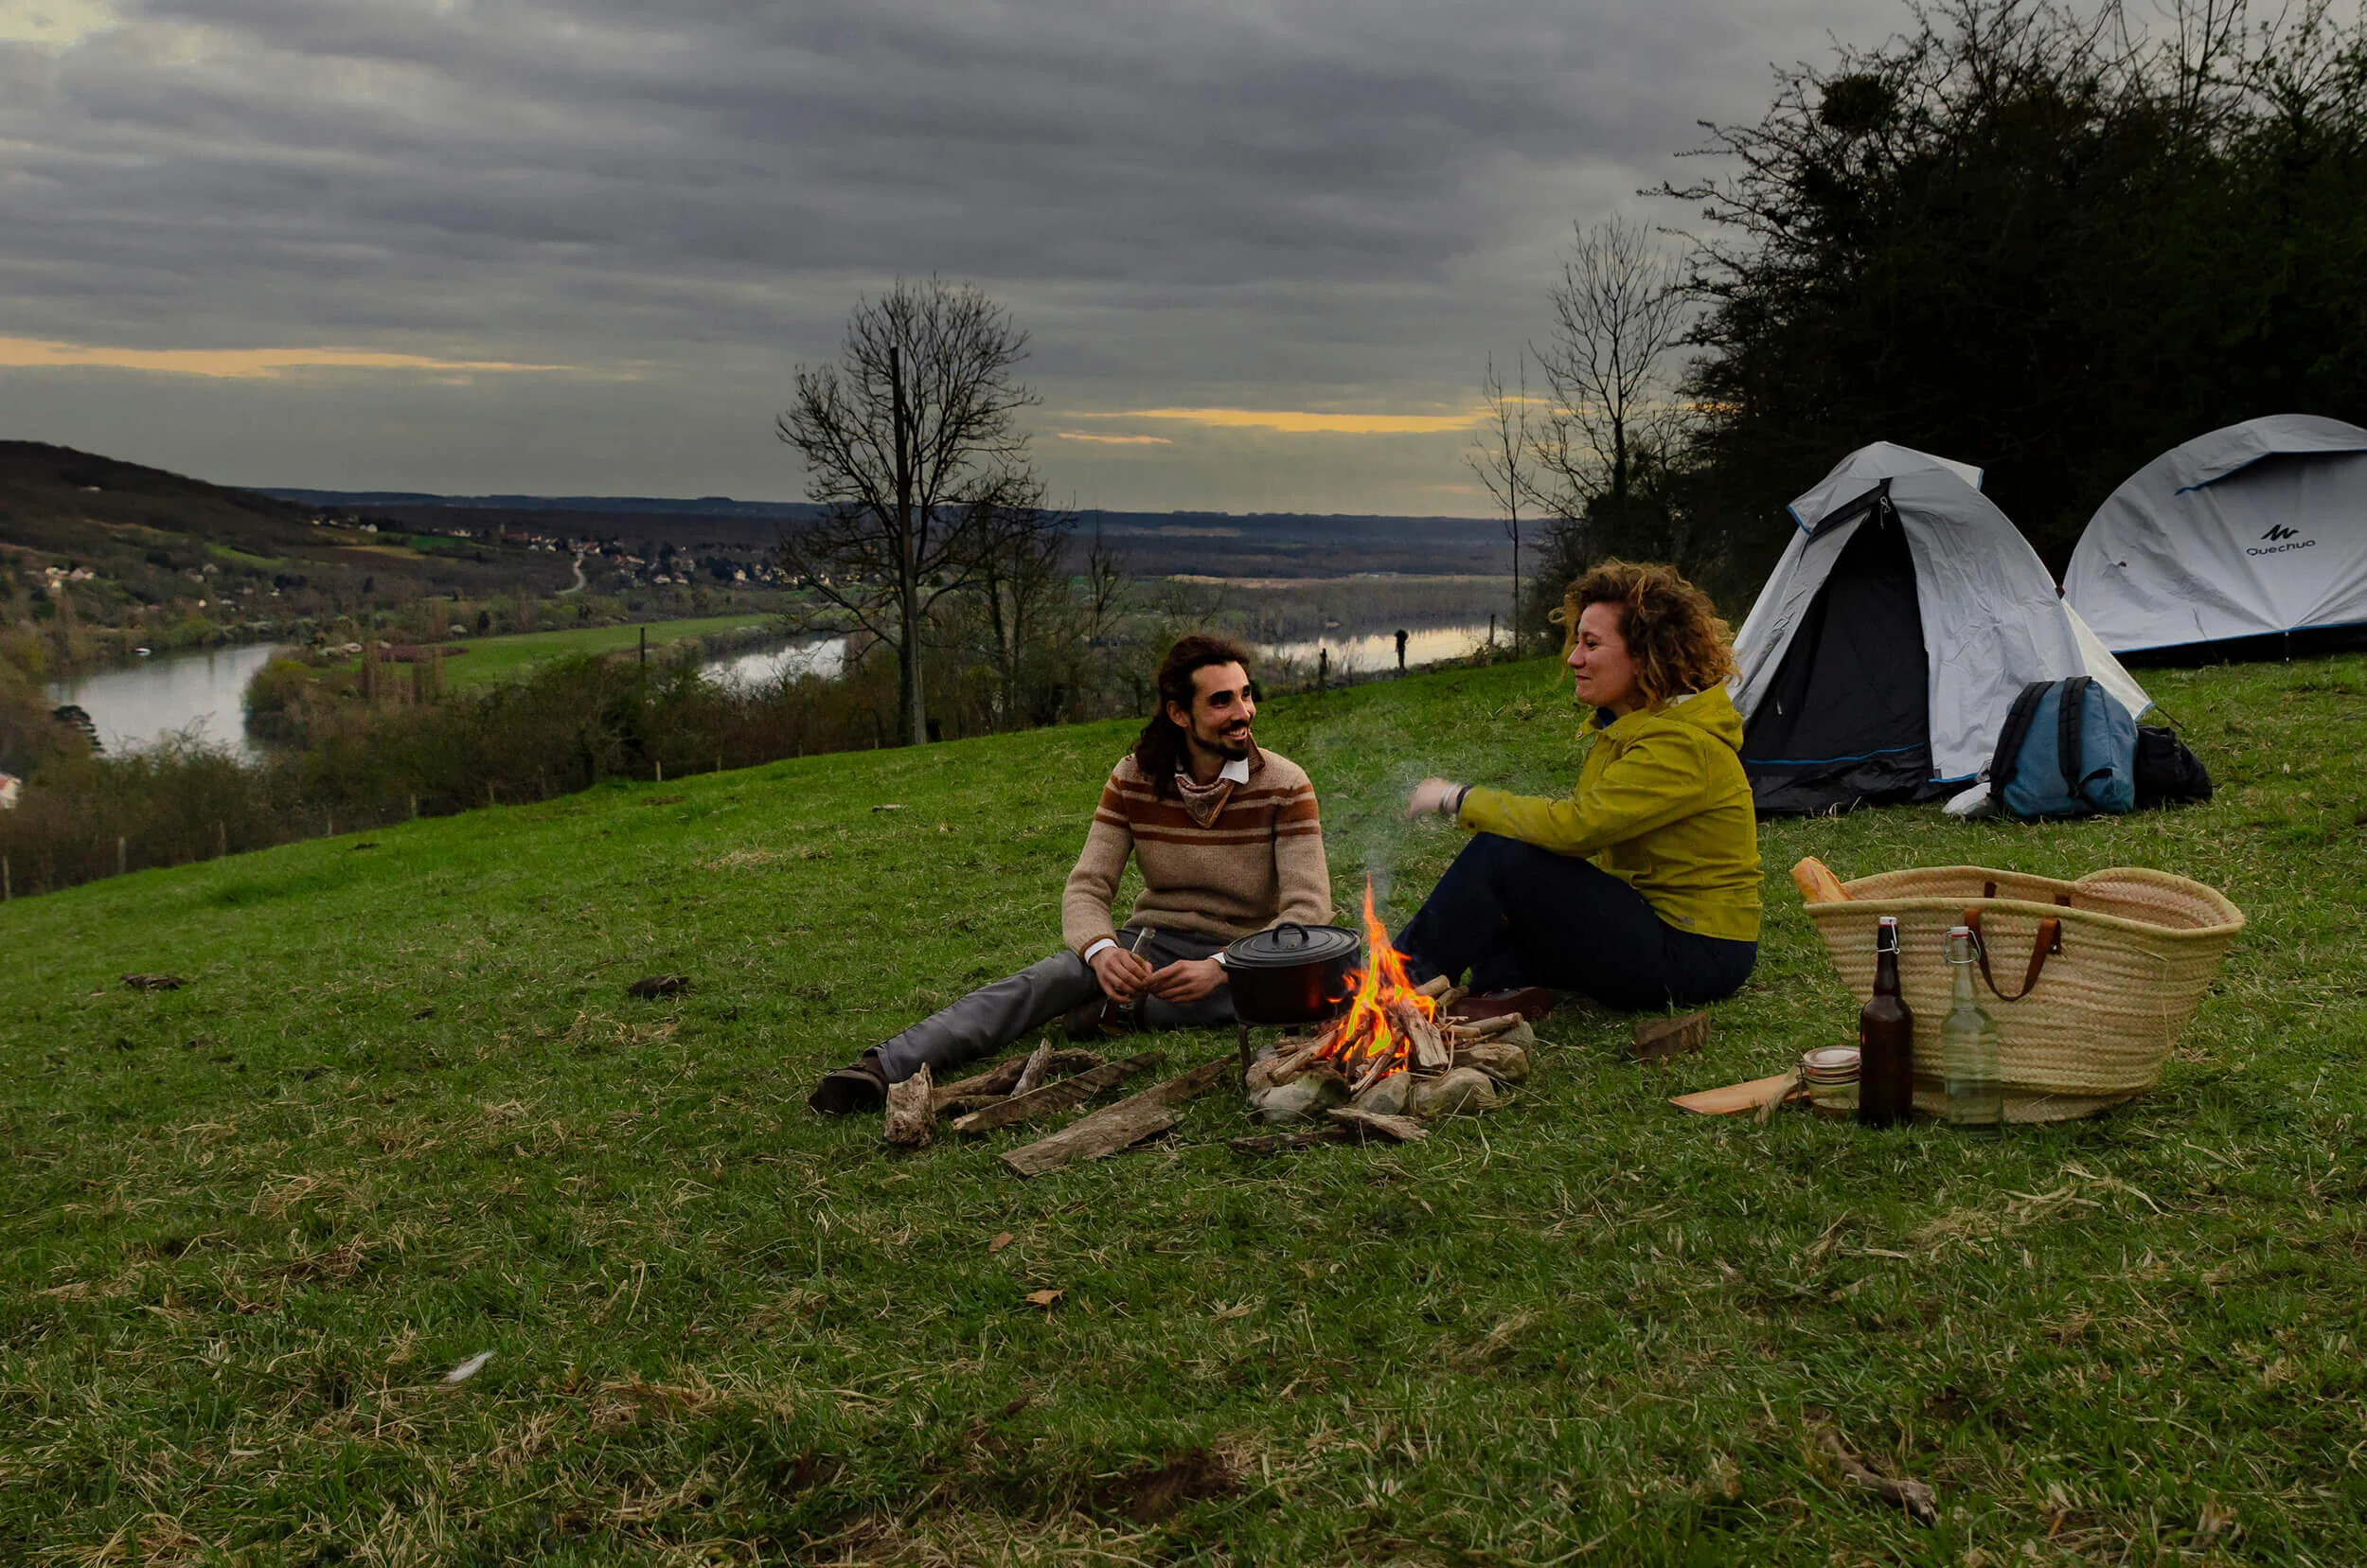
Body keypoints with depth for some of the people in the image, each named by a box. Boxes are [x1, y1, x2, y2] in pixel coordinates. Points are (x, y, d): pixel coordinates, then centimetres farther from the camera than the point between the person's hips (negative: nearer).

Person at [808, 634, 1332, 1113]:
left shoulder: (1283, 786, -10)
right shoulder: (1133, 779, -3)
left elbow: (1308, 910, -16)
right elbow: (1086, 889, -7)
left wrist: (1219, 969, -32)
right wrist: (1101, 950, -32)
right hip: (1152, 944, 2)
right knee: (1044, 981, -27)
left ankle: (1123, 1007, -20)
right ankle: (884, 1067, -41)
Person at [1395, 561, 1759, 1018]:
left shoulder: (1681, 745, -22)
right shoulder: (1635, 727, 11)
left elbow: (1572, 827, -29)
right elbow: (1588, 831, 10)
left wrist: (1458, 798, -18)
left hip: (1695, 959, -10)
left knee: (1499, 856, -21)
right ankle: (1512, 983, -10)